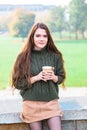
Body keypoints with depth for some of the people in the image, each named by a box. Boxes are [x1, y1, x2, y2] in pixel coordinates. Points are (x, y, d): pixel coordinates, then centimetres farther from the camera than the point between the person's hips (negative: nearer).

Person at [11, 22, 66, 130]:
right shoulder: (24, 57, -4)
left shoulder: (55, 56, 3)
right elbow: (17, 83, -3)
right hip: (31, 104, -1)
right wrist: (36, 78, -15)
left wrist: (53, 77, -10)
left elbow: (61, 78, 12)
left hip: (51, 102, 2)